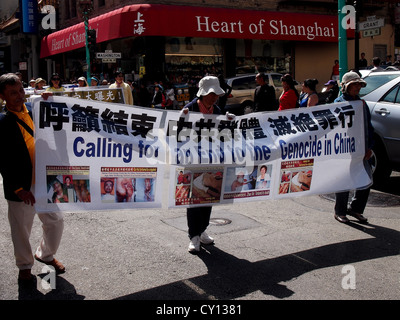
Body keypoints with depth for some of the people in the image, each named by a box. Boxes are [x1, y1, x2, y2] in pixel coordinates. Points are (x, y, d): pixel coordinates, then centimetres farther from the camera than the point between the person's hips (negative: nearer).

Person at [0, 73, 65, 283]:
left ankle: (45, 254, 41)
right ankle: (25, 266, 36)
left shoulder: (35, 110, 3)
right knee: (21, 230, 12)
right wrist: (18, 189, -16)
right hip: (21, 188, -5)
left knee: (56, 221, 15)